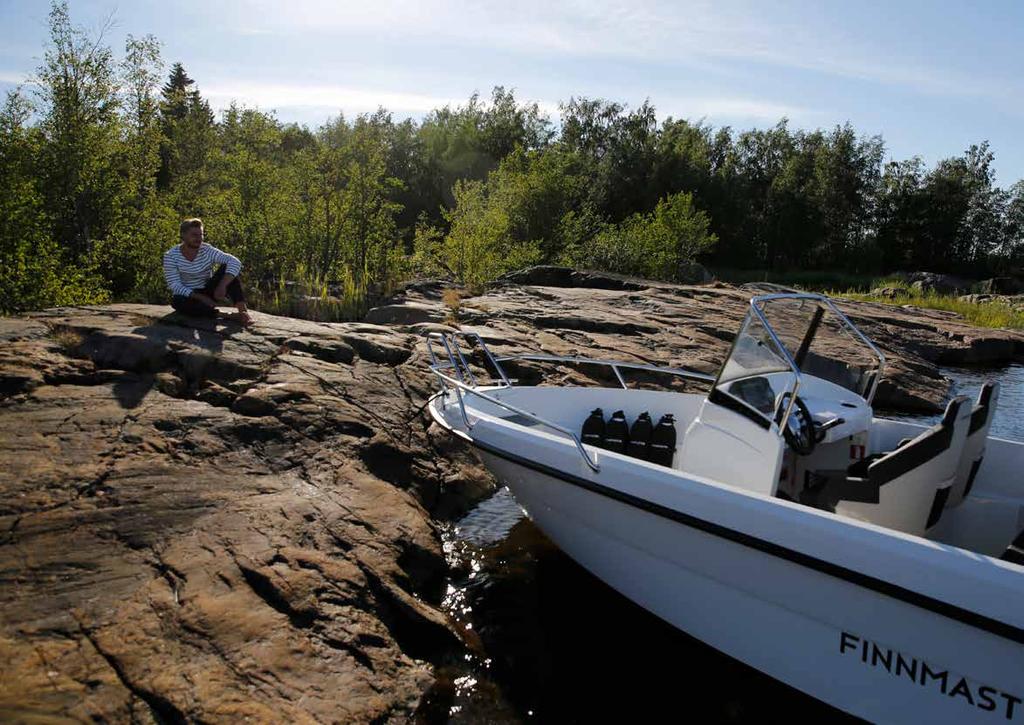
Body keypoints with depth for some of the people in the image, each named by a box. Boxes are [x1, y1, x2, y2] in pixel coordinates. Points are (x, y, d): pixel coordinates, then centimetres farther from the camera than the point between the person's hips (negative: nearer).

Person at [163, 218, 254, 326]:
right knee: (177, 301, -37)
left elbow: (234, 262, -24)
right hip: (188, 297, -1)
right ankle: (229, 316, -40)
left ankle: (243, 311, -37)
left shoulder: (208, 251, -10)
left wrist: (222, 286, -39)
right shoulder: (170, 256, -11)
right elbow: (174, 285, -18)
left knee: (226, 267, -20)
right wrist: (201, 297, -29)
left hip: (208, 293, 1)